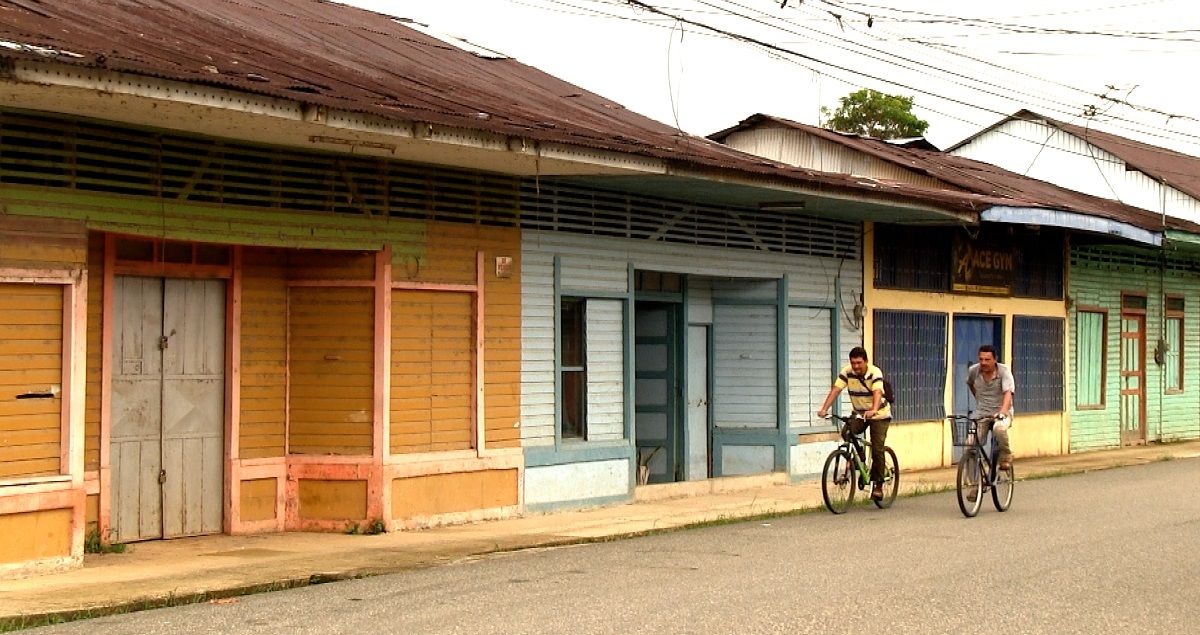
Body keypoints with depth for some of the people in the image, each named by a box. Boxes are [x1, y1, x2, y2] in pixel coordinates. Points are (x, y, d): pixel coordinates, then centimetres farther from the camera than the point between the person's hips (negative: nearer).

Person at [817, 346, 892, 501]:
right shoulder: (847, 372, -14)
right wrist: (824, 409, -38)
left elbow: (877, 392, -39)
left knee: (877, 449, -13)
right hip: (859, 414, 4)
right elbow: (835, 390, -23)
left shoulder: (875, 373, -24)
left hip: (879, 414, -4)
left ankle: (878, 485, -2)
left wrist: (873, 410, -58)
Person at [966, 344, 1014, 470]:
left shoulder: (1004, 371, -13)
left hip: (1002, 414, -3)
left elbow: (1008, 393, -28)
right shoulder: (973, 371, -1)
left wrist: (1003, 410, -44)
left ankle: (1006, 456, -12)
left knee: (999, 428, -38)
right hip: (981, 414, 3)